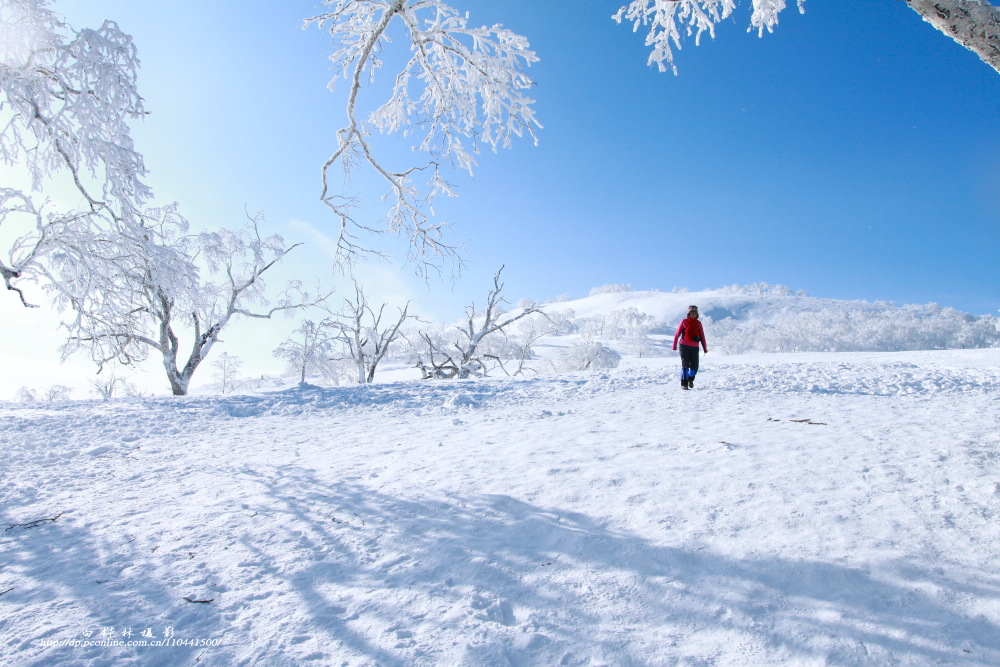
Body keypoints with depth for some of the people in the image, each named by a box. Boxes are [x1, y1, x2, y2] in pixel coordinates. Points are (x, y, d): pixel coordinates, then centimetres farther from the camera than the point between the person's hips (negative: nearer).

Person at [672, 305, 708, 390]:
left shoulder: (698, 323, 11)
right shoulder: (684, 321, 5)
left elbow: (702, 336, 13)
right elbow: (677, 334, 7)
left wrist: (705, 348, 9)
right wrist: (674, 345, 4)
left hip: (695, 347, 2)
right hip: (684, 346, -2)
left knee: (694, 366, -1)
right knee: (685, 364, -10)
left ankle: (691, 379, 27)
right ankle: (684, 383, -2)